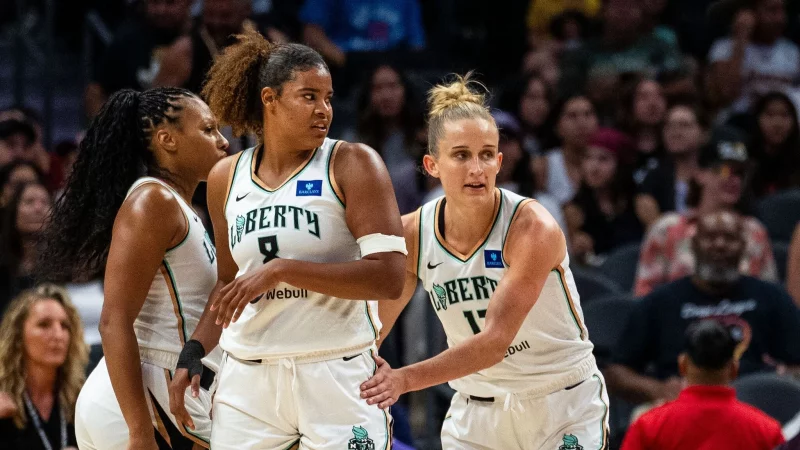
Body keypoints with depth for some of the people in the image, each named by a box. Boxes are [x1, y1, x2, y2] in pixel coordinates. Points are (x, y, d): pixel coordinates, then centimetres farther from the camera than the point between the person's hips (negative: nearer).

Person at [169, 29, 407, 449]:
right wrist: (192, 355, 9)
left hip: (337, 378, -4)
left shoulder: (353, 165, -4)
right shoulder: (226, 178, 11)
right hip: (247, 379, 4)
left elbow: (388, 277, -14)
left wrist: (281, 270, -17)